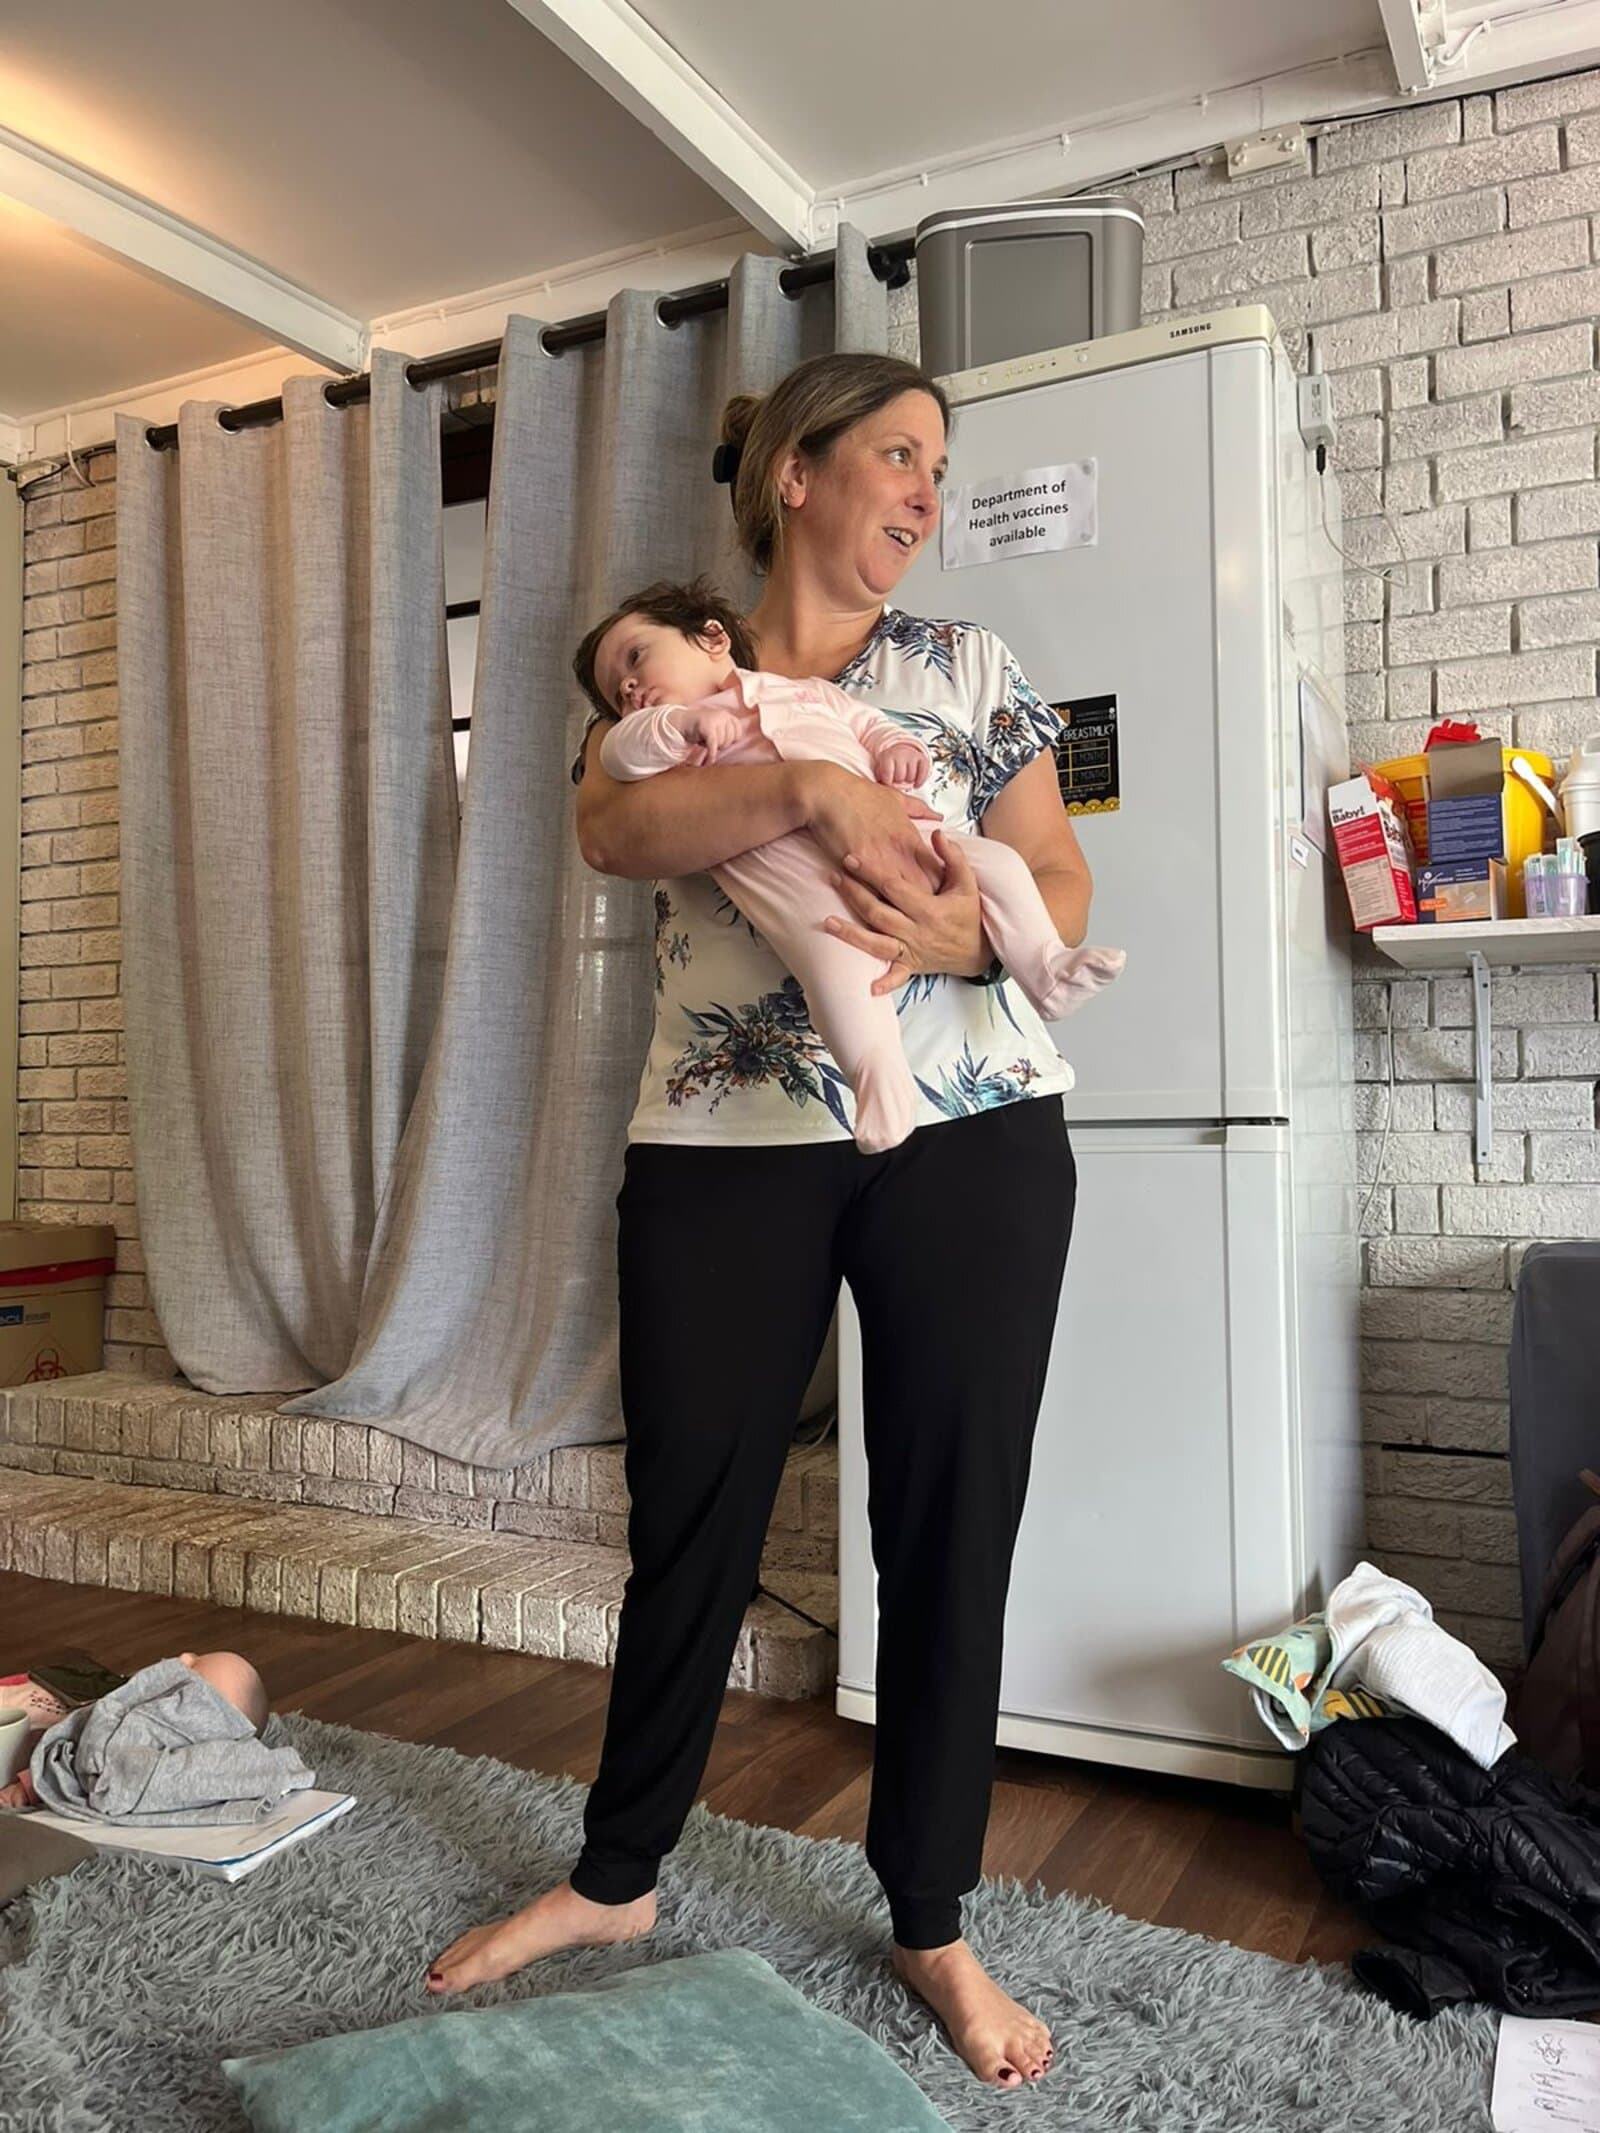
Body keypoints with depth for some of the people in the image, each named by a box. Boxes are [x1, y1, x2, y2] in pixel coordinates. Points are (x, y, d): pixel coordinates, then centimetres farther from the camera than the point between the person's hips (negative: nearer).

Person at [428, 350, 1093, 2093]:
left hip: (969, 1133, 1)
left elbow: (1061, 883, 6)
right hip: (722, 1146, 0)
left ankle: (933, 1924, 27)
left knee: (951, 1526, 7)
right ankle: (615, 1877, 33)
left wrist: (968, 933, -15)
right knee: (689, 1519, 9)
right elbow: (611, 828, -12)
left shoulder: (968, 669, 12)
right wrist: (810, 788, -25)